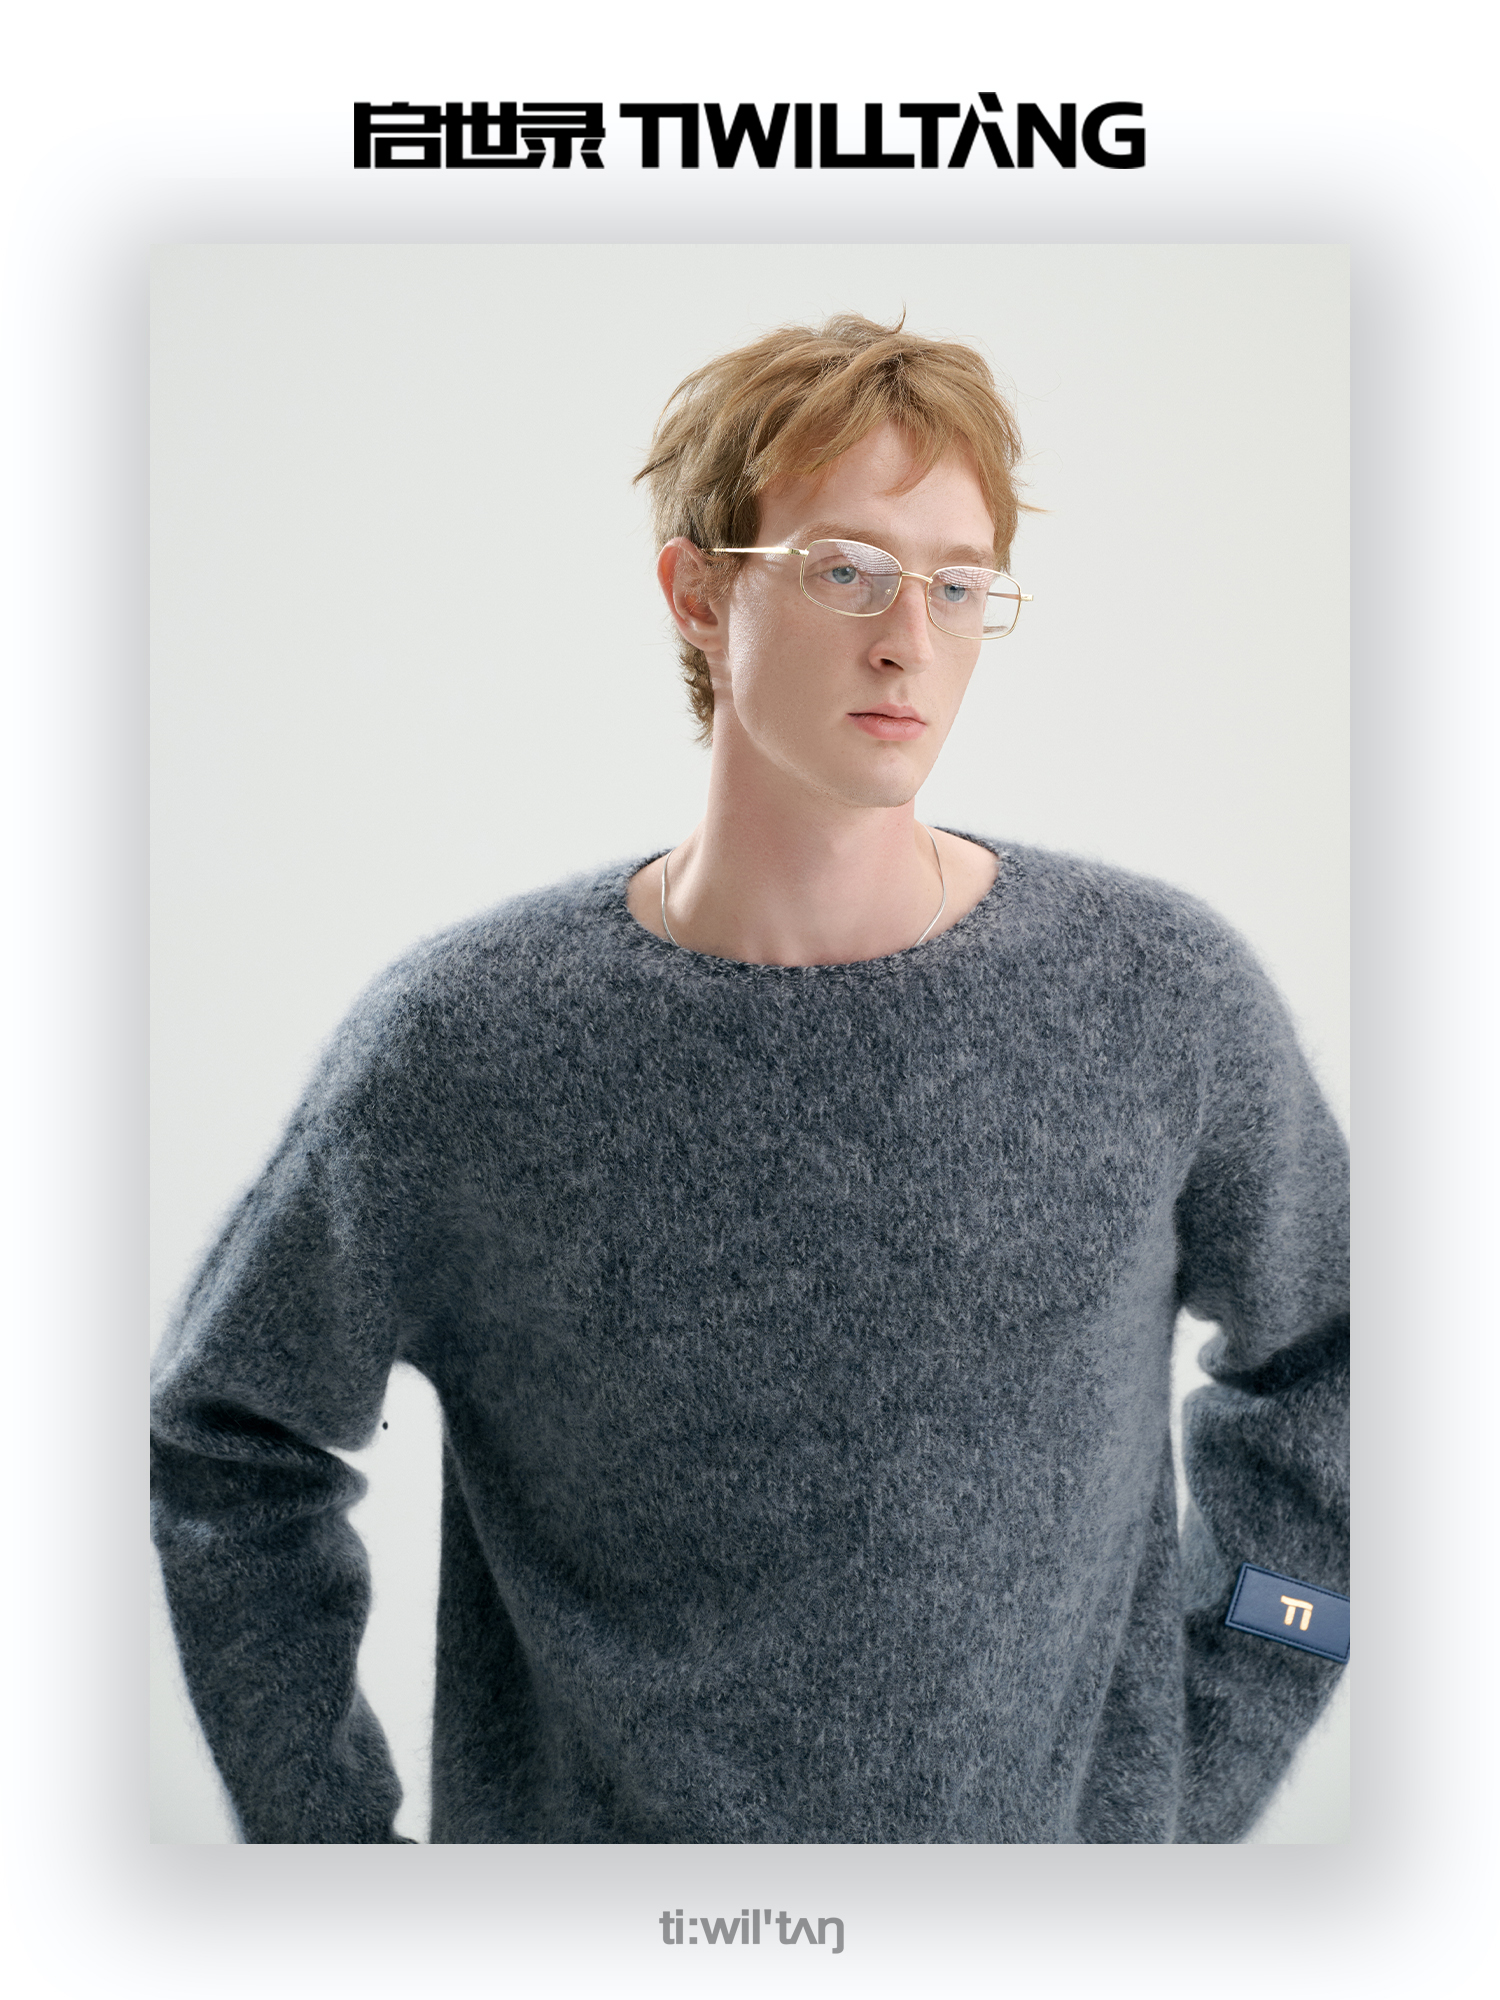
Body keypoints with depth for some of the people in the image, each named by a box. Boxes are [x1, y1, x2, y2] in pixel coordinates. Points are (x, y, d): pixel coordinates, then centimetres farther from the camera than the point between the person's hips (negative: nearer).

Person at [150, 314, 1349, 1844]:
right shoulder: (460, 1042, -14)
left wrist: (1199, 1772, 1)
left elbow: (1323, 1366, 4)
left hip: (1063, 1829, 1)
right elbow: (226, 1444, -1)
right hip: (576, 1833, 0)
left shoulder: (1163, 997, -11)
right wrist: (327, 1831, -2)